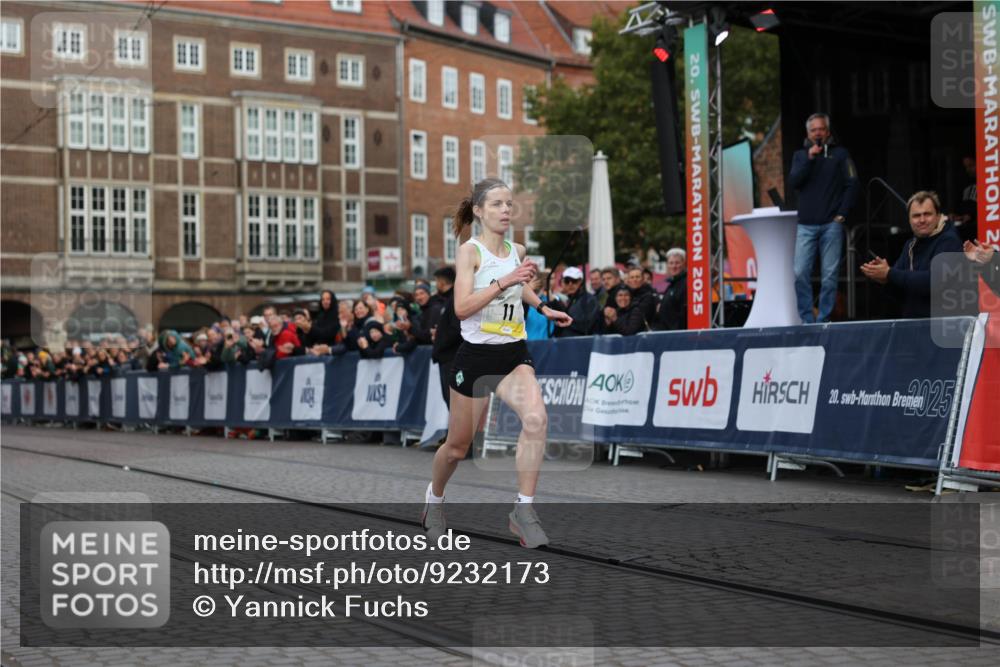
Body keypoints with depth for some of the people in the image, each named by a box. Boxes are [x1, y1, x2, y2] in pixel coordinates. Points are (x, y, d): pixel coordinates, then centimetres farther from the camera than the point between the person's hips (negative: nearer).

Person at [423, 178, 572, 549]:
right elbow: (461, 308, -23)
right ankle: (435, 498, 43)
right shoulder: (470, 251, -10)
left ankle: (523, 511, -19)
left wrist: (542, 307, 18)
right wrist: (504, 282, -29)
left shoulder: (517, 251, 7)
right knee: (457, 446, 11)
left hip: (514, 354, 4)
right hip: (476, 356, -4)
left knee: (536, 418, -27)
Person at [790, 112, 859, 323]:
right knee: (801, 273, -6)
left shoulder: (840, 153, 8)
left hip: (831, 225, -2)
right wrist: (809, 158, -9)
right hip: (806, 225, 2)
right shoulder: (800, 155, 15)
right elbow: (793, 182, 0)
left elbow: (852, 185, 4)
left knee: (829, 276, -3)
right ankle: (807, 319, 2)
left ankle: (823, 320, 2)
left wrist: (842, 214, -4)